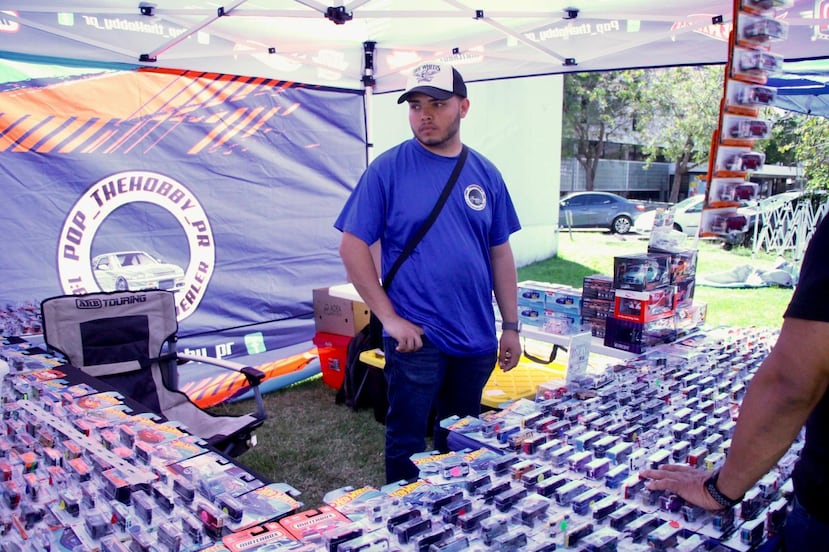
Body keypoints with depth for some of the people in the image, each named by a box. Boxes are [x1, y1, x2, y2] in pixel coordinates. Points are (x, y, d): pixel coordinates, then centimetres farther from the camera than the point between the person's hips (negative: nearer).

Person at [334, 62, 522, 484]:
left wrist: (511, 327, 8)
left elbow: (500, 254, 10)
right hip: (415, 337, -4)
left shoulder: (485, 174, 6)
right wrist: (390, 318, -13)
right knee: (406, 443, 8)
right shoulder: (388, 169, -6)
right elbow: (352, 246, -8)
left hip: (476, 338, 5)